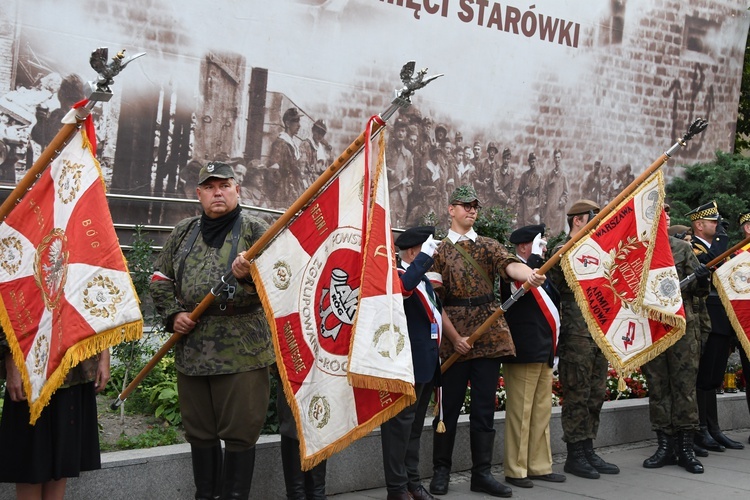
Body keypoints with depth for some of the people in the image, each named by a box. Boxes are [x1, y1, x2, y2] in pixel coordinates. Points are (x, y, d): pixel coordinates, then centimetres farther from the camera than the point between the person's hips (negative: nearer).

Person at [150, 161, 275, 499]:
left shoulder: (255, 230, 0)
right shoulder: (183, 233, 14)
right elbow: (160, 278, 19)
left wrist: (250, 275, -28)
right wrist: (173, 313, 3)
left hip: (241, 352, -4)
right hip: (191, 351, 5)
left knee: (239, 434, -1)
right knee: (200, 433, 13)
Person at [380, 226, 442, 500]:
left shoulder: (425, 280, 18)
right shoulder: (396, 276, -12)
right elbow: (404, 287, -37)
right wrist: (426, 255, -29)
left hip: (426, 364, 10)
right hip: (407, 364, -10)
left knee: (415, 425, 16)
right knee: (400, 423, -5)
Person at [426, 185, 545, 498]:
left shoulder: (488, 246, 11)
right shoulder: (439, 251, 2)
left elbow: (509, 264, -11)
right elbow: (435, 301, -3)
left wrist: (529, 274, -34)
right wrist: (455, 337, -11)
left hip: (489, 336, 3)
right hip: (453, 338, -3)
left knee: (484, 407, 5)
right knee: (449, 406, 3)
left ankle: (482, 473, 12)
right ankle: (441, 471, 16)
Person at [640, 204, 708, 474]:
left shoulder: (683, 248, 8)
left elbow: (698, 291, 5)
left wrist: (701, 280, -15)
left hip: (683, 325, 0)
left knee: (685, 385, 0)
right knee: (658, 387, 5)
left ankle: (686, 447, 6)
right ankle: (665, 445, 13)